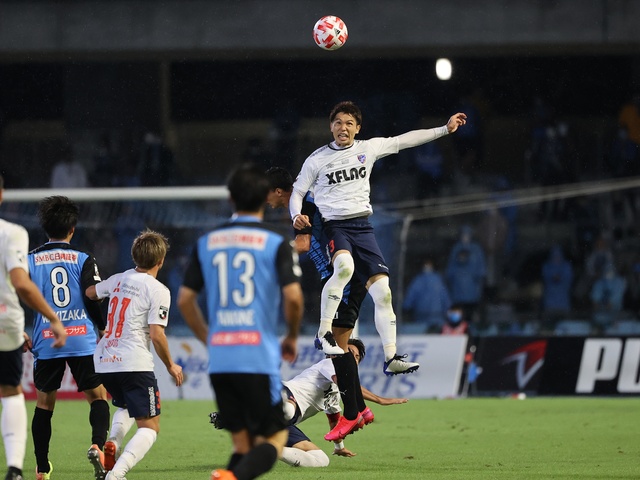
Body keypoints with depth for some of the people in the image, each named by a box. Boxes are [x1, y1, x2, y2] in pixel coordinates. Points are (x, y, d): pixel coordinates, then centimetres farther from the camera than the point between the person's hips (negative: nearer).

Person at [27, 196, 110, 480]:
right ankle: (97, 445, -18)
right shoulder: (83, 260, 0)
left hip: (46, 342, 1)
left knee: (44, 403, 13)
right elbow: (95, 299, -6)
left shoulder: (30, 260, 4)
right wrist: (104, 331, 8)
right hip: (82, 341, -1)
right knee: (98, 397, 9)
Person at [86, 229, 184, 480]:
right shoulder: (157, 290, -7)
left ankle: (112, 442, 3)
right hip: (134, 363, -7)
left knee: (125, 407, 34)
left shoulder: (118, 280, 11)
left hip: (102, 363, 7)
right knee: (150, 428, -2)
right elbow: (157, 335, -14)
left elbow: (89, 292, 31)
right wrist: (171, 365, 1)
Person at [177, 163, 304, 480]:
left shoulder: (207, 243, 10)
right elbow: (293, 297, -10)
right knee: (274, 440, 0)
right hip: (259, 358, -4)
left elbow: (185, 299, 11)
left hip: (219, 359, 4)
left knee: (243, 445, 13)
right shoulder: (275, 243, -2)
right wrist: (292, 338, 8)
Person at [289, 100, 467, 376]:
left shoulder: (368, 149, 11)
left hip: (362, 227, 4)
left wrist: (445, 129, 15)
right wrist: (297, 216, -11)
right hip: (334, 226, -4)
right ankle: (324, 334, -28)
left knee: (382, 291, -6)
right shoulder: (317, 160, 4)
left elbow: (405, 140, 16)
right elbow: (297, 192, 10)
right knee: (345, 266, -36)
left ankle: (390, 358, -3)